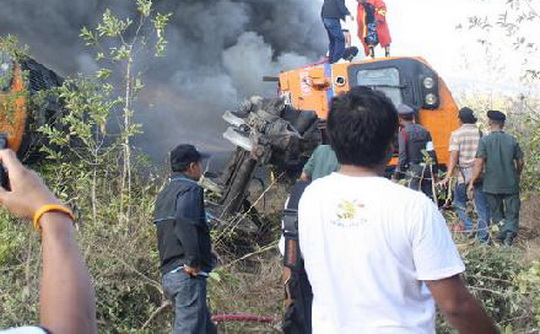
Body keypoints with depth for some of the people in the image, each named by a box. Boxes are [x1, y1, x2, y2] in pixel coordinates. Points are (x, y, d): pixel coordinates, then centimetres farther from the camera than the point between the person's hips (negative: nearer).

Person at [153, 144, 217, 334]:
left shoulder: (164, 194, 21)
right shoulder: (190, 189, -8)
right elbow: (184, 221, -27)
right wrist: (193, 260, -23)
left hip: (169, 274, 10)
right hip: (187, 275, -10)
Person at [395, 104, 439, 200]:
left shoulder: (404, 132, -5)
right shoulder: (424, 130, 11)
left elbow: (403, 155, -10)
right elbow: (432, 152, 8)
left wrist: (398, 175, -6)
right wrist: (435, 172, 14)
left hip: (413, 170, -6)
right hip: (427, 169, 6)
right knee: (428, 198, 9)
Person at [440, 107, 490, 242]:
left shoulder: (456, 134, -4)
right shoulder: (481, 133, 4)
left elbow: (453, 156, -11)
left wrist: (448, 176, -12)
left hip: (463, 172, -2)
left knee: (459, 202, 15)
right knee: (482, 204, 7)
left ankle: (469, 226, 2)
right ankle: (483, 235, 9)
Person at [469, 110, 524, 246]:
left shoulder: (485, 140, -8)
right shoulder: (512, 140, 1)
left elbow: (479, 163, -14)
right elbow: (520, 162, 5)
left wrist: (472, 182, -6)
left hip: (492, 184, -1)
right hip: (511, 184, 2)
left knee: (496, 212, 15)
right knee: (512, 212, 7)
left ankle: (503, 225, -6)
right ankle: (510, 230, -13)